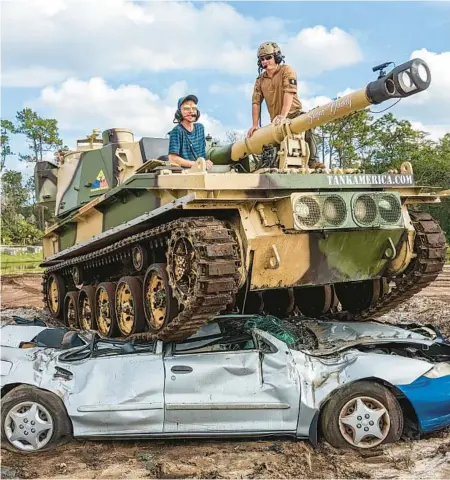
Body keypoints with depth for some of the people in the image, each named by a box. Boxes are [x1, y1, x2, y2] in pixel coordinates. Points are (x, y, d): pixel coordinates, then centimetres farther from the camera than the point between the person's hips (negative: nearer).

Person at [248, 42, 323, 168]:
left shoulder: (287, 71, -4)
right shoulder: (260, 80, 12)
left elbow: (289, 92, -18)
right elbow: (256, 102, 7)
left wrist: (283, 115, -31)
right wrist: (255, 125, -3)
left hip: (293, 114, -5)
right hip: (276, 121, 6)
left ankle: (312, 160, -30)